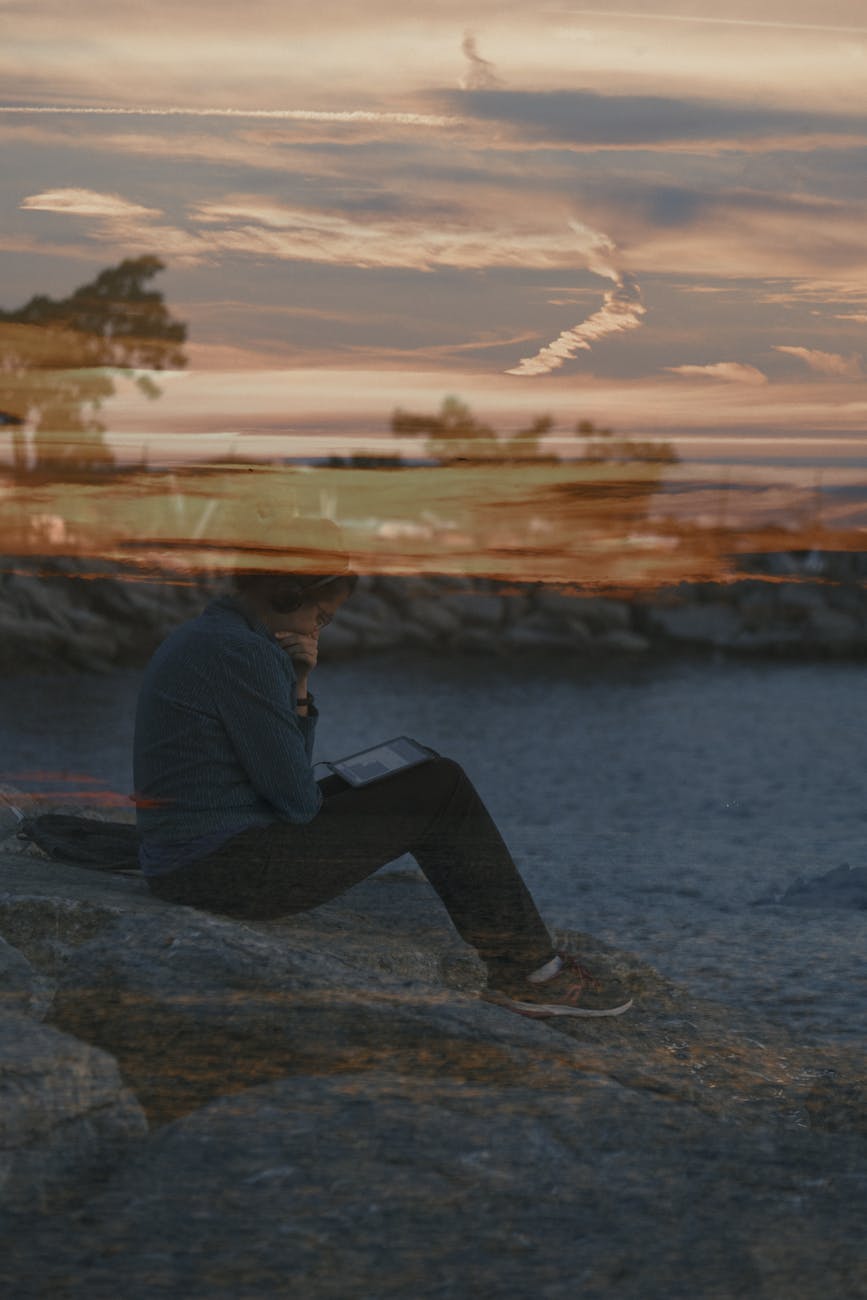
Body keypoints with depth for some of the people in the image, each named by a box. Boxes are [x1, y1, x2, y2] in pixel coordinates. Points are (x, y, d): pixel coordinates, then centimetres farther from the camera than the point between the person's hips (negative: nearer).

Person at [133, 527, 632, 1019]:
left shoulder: (205, 638, 15)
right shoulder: (244, 653, -19)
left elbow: (291, 774, 15)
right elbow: (295, 799, -16)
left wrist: (297, 687, 2)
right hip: (229, 868, -11)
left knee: (435, 780, 18)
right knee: (441, 791, -4)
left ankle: (522, 959, 23)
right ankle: (529, 971, 5)